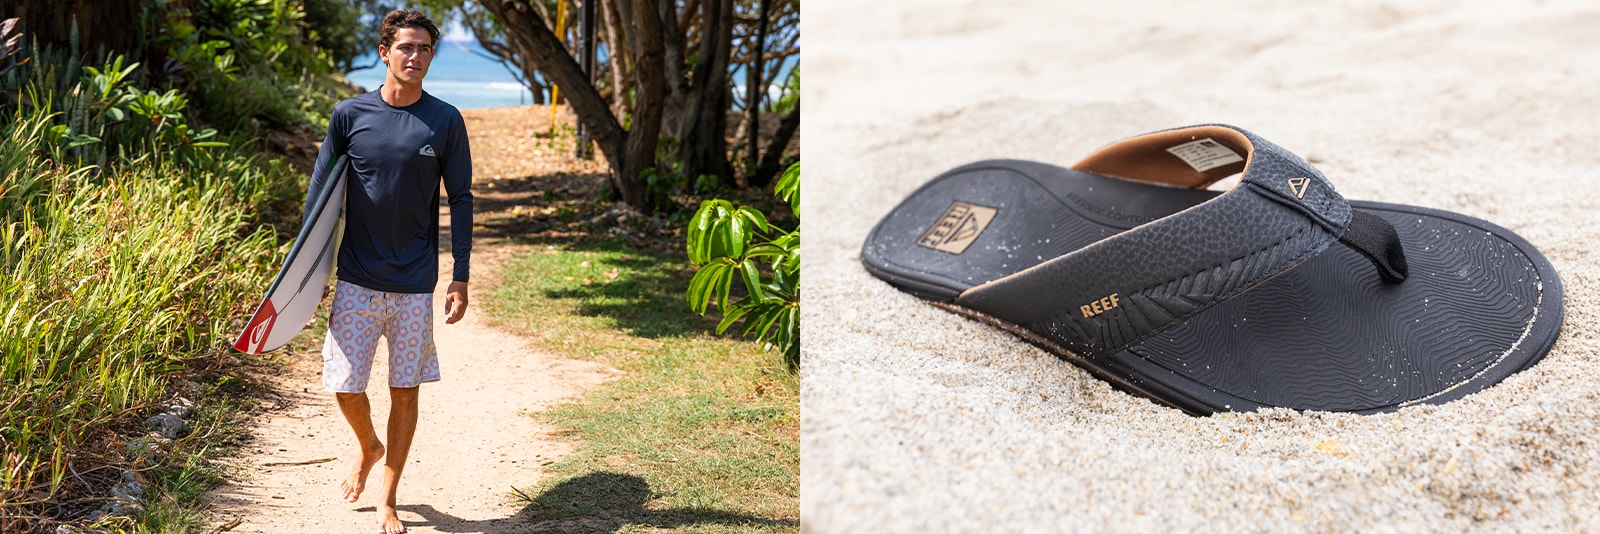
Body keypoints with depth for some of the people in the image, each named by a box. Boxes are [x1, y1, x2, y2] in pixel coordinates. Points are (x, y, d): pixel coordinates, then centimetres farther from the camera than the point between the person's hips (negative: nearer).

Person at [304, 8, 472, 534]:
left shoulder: (446, 121, -1)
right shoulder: (350, 114, 0)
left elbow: (460, 200, 2)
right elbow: (320, 192, 6)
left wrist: (461, 277, -2)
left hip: (415, 283, 0)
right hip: (356, 279, 1)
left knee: (405, 391, 5)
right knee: (345, 387, 2)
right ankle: (369, 448, 36)